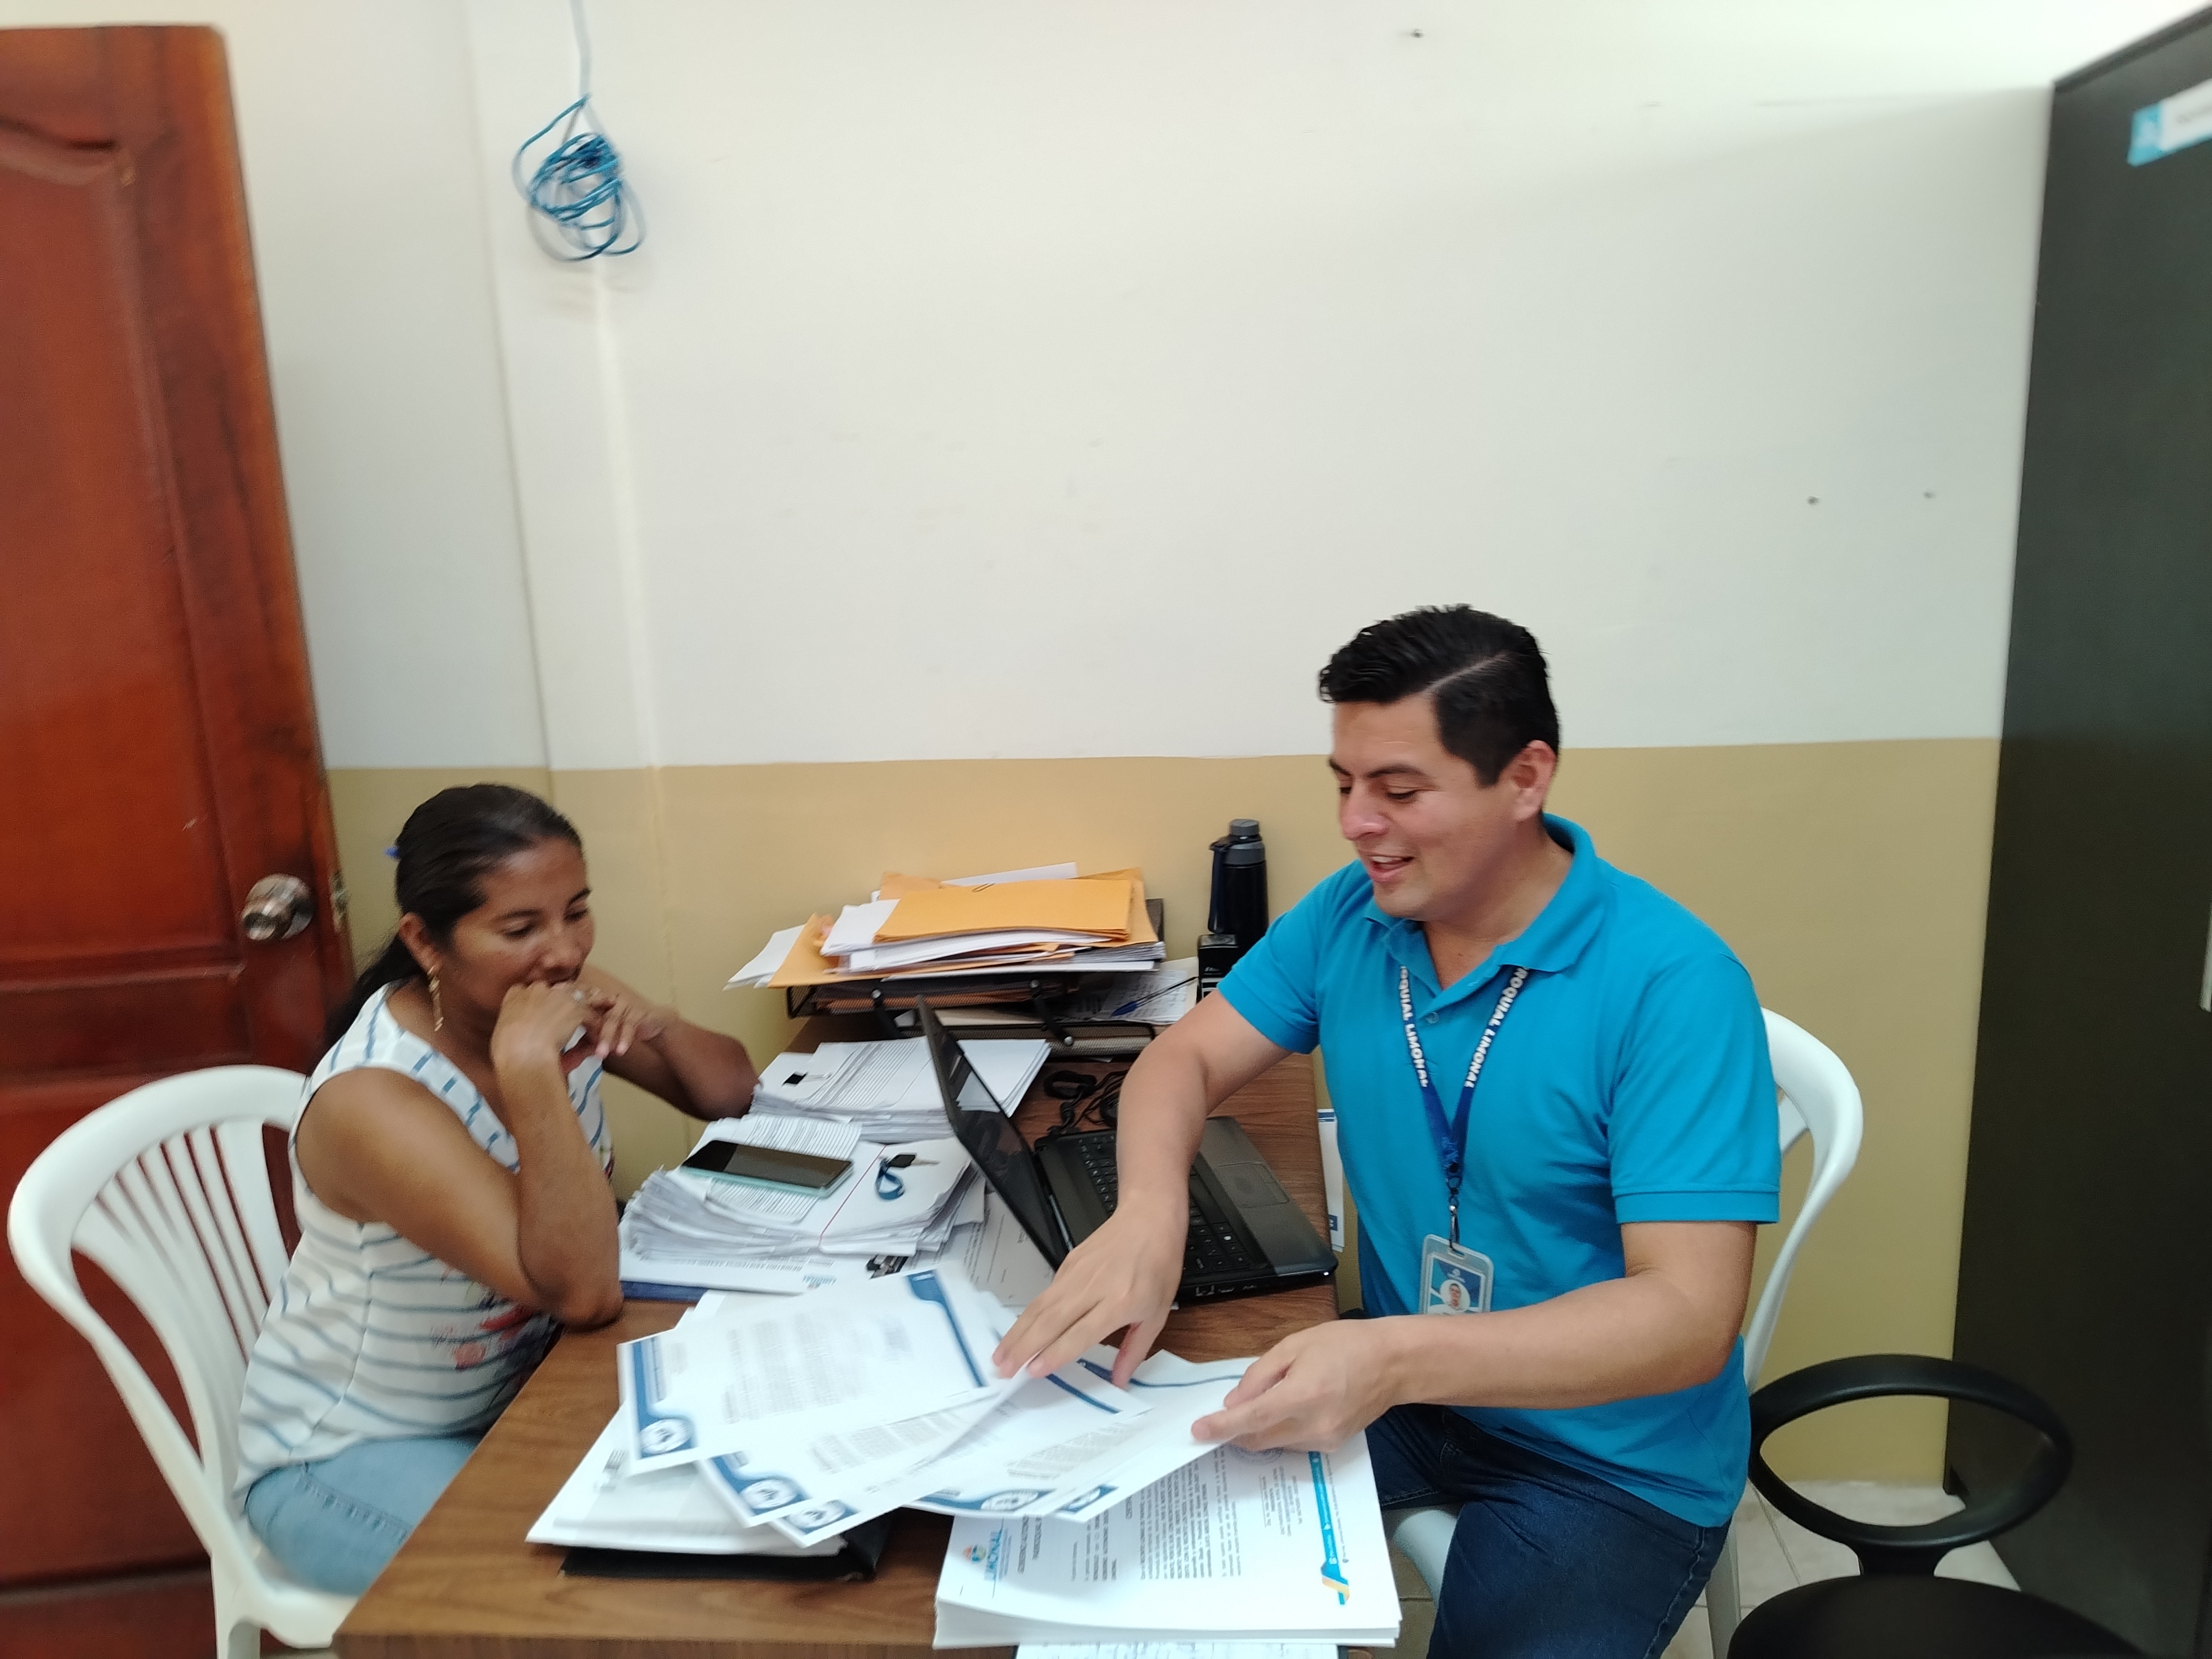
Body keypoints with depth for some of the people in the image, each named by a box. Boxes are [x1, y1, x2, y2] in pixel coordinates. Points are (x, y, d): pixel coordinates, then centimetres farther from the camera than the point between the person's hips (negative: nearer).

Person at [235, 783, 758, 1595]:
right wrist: (529, 1070, -43)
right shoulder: (373, 1100, -31)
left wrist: (655, 1022, -22)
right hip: (354, 1455, -6)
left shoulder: (563, 1002, -12)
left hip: (518, 1391, 6)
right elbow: (586, 1294, -36)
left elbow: (733, 1095, -2)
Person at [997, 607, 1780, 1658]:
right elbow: (1188, 1056, -1)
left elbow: (1690, 1315, -26)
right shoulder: (1349, 916, -6)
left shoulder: (1669, 983, -23)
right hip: (1397, 1380, 4)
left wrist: (1399, 1358, -41)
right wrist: (1150, 1209, -24)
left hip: (1612, 1461, -4)